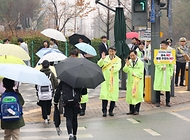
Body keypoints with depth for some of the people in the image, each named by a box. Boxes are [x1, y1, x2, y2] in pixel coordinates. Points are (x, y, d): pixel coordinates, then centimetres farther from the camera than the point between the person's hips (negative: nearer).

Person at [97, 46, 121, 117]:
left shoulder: (118, 60, 5)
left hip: (114, 80, 0)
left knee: (113, 95, 2)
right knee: (104, 95, -7)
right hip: (105, 79, 0)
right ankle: (104, 111, -3)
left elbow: (118, 68, -11)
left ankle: (111, 111, 14)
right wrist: (102, 59, -23)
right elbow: (99, 65, -6)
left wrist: (113, 69, -31)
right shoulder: (105, 58, 6)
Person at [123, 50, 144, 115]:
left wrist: (134, 74, -16)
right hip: (130, 81, 3)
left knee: (137, 95, -1)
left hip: (138, 82, -3)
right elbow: (125, 70, -7)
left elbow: (140, 73, -6)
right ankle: (131, 110, 11)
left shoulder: (140, 63, -3)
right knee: (130, 95, 4)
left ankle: (136, 110, 6)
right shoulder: (128, 62, 6)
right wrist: (127, 65, -22)